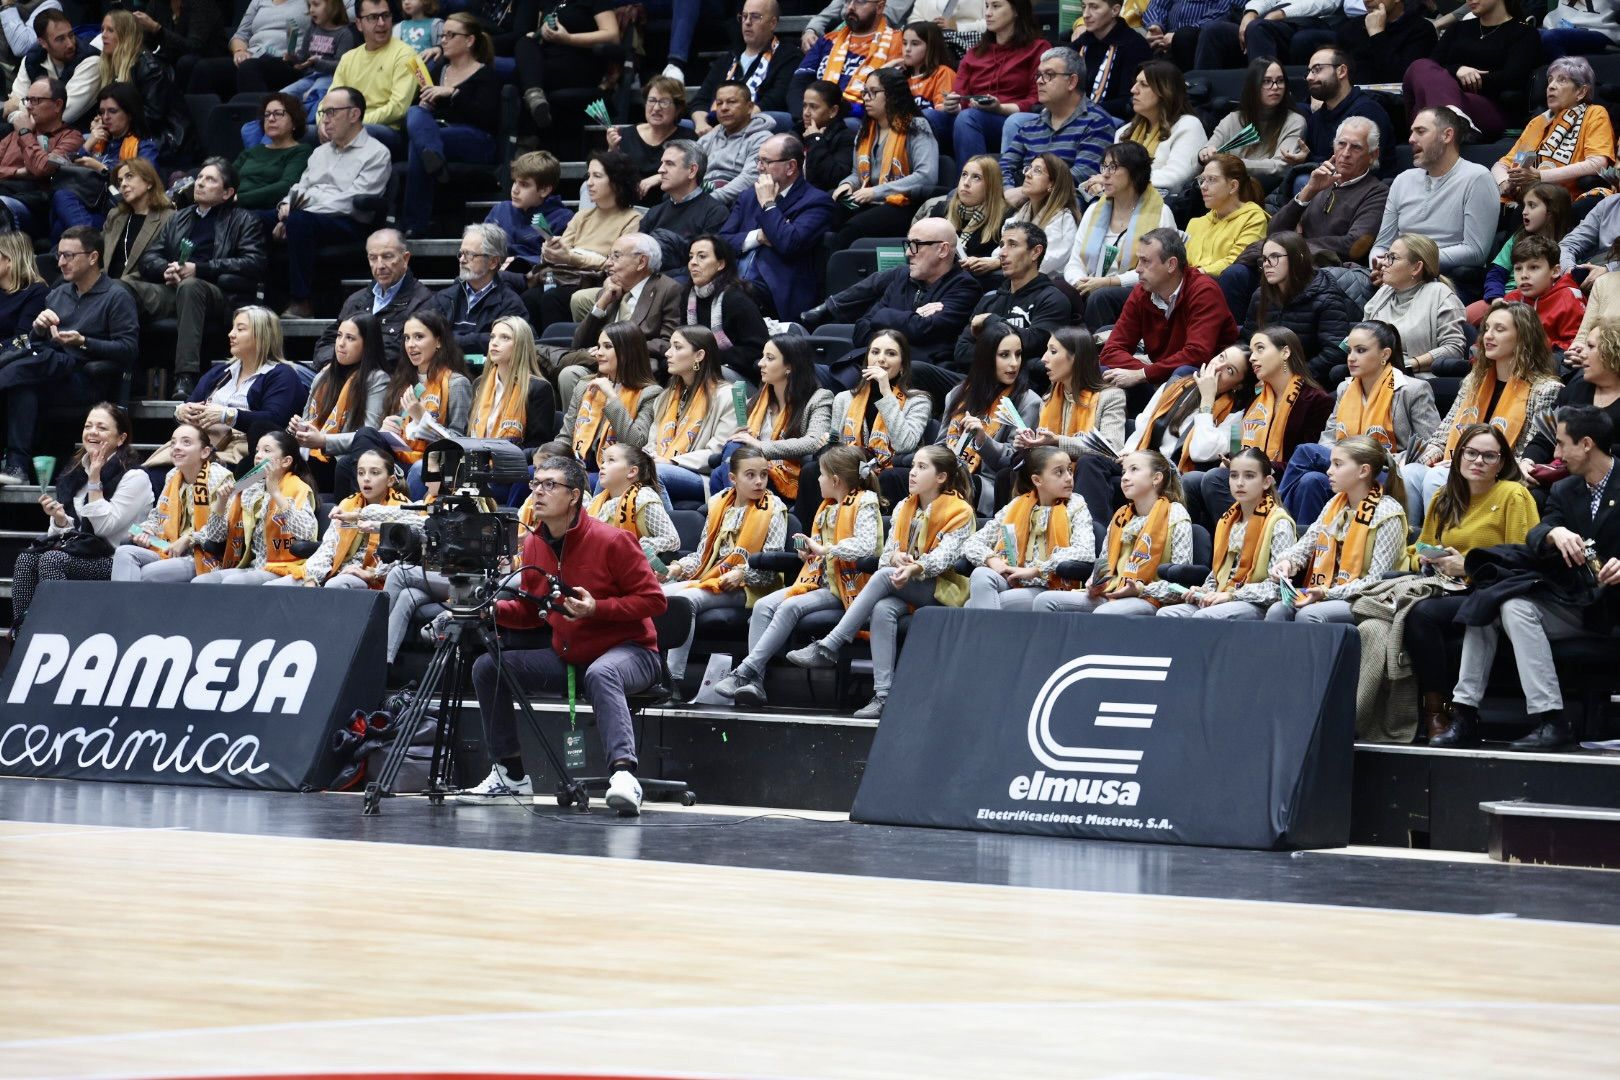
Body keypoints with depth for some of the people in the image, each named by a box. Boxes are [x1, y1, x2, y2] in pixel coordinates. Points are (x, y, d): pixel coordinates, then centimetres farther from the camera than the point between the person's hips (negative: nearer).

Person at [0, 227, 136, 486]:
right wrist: (39, 328, 1)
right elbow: (35, 343, 25)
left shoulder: (117, 297, 4)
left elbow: (127, 350, -8)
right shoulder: (57, 294, 25)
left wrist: (83, 343, -18)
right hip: (50, 370, 5)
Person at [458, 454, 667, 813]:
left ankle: (624, 773, -53)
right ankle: (510, 774, 0)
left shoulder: (611, 541, -15)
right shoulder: (534, 544, 4)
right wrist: (496, 609, -7)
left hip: (628, 651, -7)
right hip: (566, 656, 7)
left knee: (600, 673, -42)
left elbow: (654, 600, -14)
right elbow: (530, 610, 15)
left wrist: (597, 608, -25)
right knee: (487, 667, -5)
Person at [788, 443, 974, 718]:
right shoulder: (903, 509, 17)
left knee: (884, 575, -31)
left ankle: (828, 647, -35)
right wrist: (895, 557, -16)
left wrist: (916, 568, -37)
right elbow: (886, 554, 10)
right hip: (902, 587, 5)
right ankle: (882, 695, -40)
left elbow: (946, 555, -16)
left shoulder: (959, 512, -1)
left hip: (942, 592, -5)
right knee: (882, 610, -33)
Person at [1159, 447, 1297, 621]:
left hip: (1258, 605, -7)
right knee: (1166, 614, -16)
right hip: (1223, 599, 7)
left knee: (1203, 617, -34)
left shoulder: (1279, 524, -5)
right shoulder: (1226, 522, 19)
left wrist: (1232, 595, -18)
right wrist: (1205, 591, 4)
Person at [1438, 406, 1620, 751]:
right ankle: (1465, 715, -13)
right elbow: (1533, 538, 0)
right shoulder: (1565, 490, 13)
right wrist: (1555, 533, -24)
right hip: (1575, 602, 7)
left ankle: (1551, 720, -30)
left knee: (1516, 606, -25)